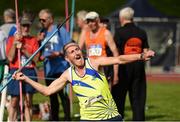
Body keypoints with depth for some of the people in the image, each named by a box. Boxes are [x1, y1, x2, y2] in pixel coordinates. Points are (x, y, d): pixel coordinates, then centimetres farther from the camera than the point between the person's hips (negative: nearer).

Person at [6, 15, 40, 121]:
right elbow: (10, 58, -4)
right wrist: (15, 42, -11)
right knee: (14, 102, 1)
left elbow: (36, 59, -2)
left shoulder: (33, 40, 7)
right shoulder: (12, 39, 5)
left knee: (28, 102, 1)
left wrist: (23, 49, -12)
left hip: (30, 72, 1)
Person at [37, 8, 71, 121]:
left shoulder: (61, 30, -4)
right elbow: (41, 50, 17)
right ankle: (54, 118, 21)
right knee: (52, 96, 13)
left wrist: (58, 53, -18)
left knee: (63, 94, -9)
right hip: (48, 69, 6)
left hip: (61, 68, -6)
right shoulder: (42, 33, 12)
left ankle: (67, 117, -4)